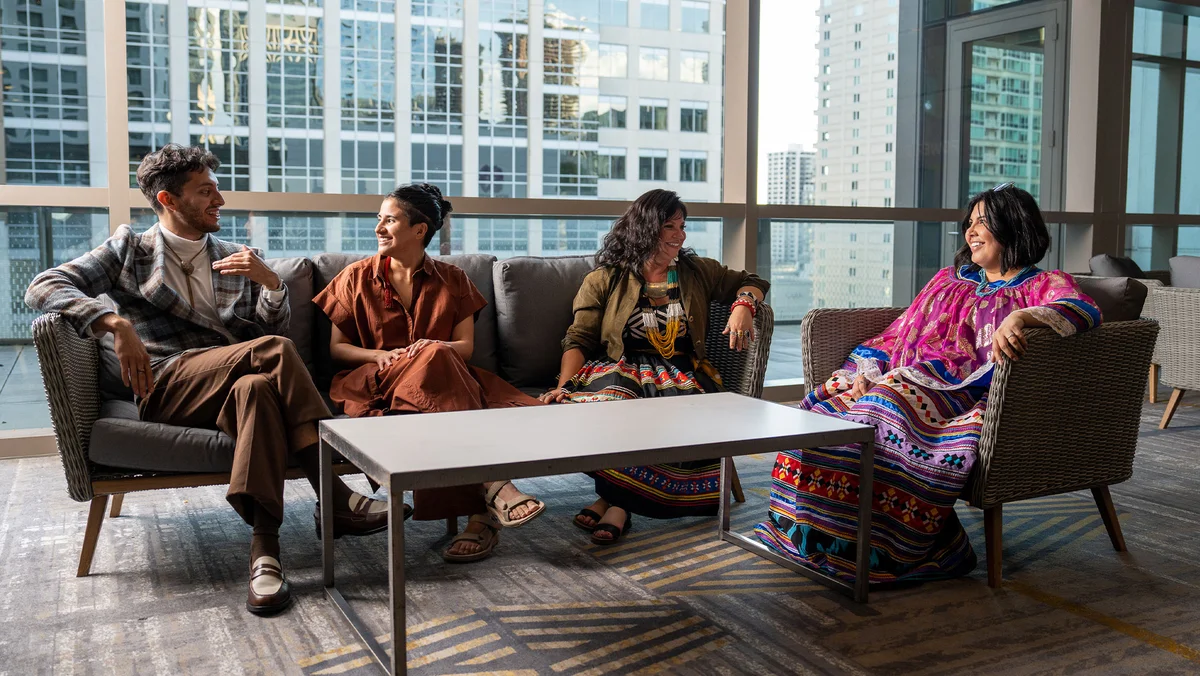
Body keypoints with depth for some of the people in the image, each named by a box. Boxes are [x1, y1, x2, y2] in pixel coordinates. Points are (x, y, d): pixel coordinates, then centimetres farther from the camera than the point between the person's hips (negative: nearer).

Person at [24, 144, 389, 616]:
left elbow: (273, 328, 17)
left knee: (256, 387, -36)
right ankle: (337, 501, -33)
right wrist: (115, 323, -16)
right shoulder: (130, 249, 14)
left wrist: (270, 282, -4)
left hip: (234, 383, 3)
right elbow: (42, 288, 2)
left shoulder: (236, 259, 24)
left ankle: (265, 547, -42)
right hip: (165, 387, -3)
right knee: (274, 350, -30)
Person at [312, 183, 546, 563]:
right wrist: (383, 356, -10)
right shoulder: (356, 278, 13)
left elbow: (466, 346, 8)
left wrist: (433, 347, -15)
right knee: (434, 361, -36)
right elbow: (336, 348, 10)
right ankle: (493, 489, -44)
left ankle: (481, 516, -43)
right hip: (376, 384, -2)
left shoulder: (452, 282, 15)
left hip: (444, 376, 2)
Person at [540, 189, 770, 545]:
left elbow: (751, 282, 26)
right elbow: (578, 340, 5)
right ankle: (617, 503, -28)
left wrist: (743, 306, 2)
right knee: (613, 397, -38)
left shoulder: (698, 271, 19)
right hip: (621, 370, -1)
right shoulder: (605, 279, 10)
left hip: (681, 372, 2)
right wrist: (565, 385, -13)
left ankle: (613, 501, -29)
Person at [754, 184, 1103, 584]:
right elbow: (900, 333, 25)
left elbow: (1085, 310, -13)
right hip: (908, 380, 6)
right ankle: (804, 529, -21)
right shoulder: (949, 280, 30)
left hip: (967, 392, -6)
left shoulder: (1043, 286, 10)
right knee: (825, 402, -21)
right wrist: (866, 371, 5)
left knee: (888, 405, -36)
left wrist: (1019, 316, -32)